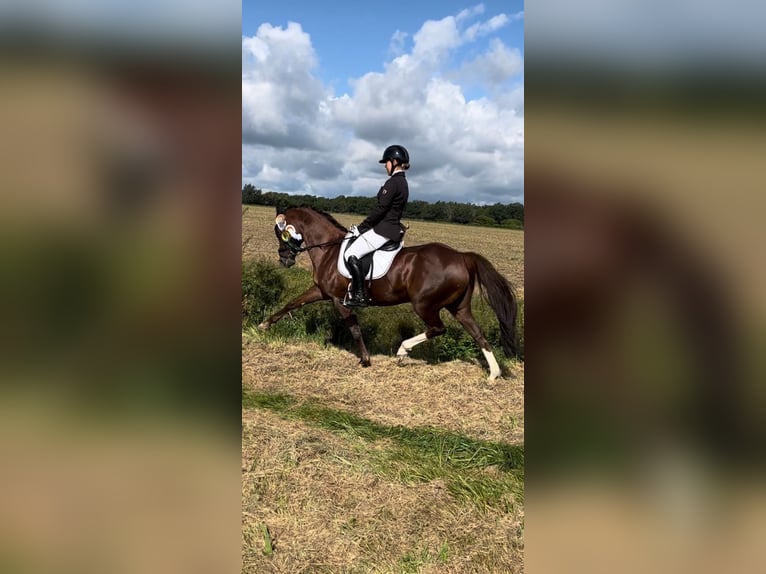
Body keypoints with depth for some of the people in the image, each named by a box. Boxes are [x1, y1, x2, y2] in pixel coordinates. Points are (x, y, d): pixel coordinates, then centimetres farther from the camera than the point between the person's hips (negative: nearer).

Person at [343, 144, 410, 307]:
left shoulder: (392, 182, -17)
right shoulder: (403, 182, 14)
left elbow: (380, 210, -20)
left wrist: (360, 228, -10)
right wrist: (364, 227, 18)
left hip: (384, 229, -11)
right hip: (393, 227, 11)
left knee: (351, 255, -13)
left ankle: (359, 296, -13)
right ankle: (356, 288, 22)